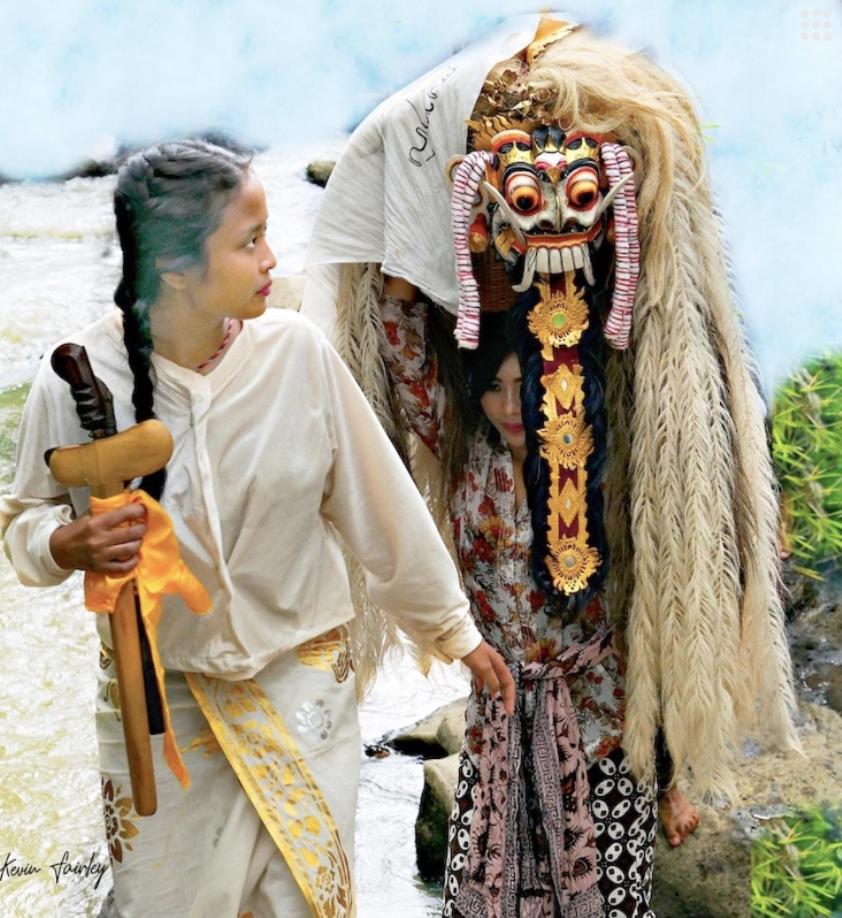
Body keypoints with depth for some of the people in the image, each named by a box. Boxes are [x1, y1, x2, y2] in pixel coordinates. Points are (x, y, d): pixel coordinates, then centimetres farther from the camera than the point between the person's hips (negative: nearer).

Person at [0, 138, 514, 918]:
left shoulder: (295, 350, -15)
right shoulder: (77, 382, -16)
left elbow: (379, 504, -4)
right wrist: (70, 545, -24)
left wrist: (452, 628, 5)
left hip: (302, 683, 1)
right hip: (157, 700, 0)